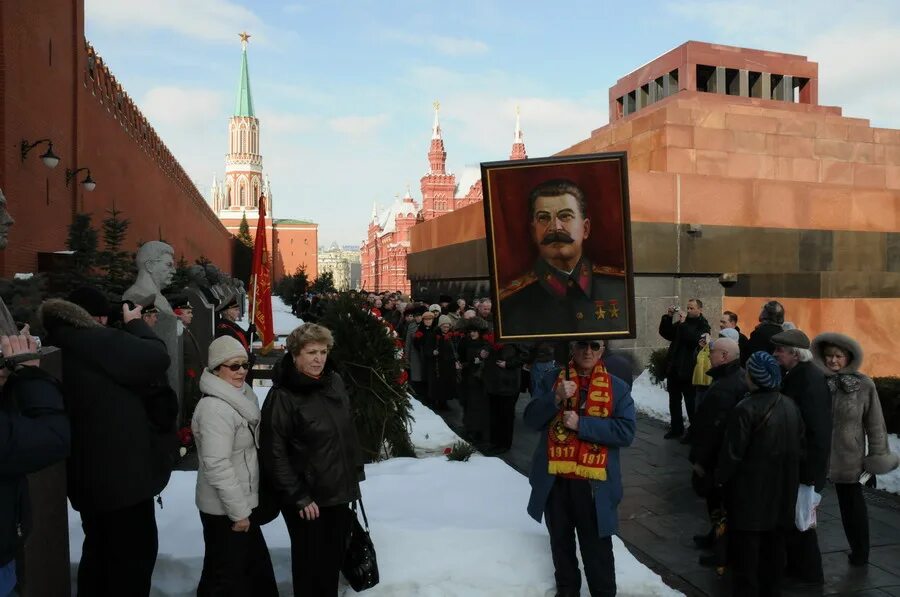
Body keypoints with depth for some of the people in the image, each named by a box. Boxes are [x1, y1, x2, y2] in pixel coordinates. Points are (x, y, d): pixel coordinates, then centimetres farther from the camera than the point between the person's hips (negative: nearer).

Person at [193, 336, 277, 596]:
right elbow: (217, 465, -27)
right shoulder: (214, 408, -22)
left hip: (239, 503, 9)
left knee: (257, 567, 20)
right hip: (225, 510, -9)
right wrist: (238, 511, -22)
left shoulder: (240, 398, 9)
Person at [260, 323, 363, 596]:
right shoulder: (282, 396, -17)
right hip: (308, 498, -6)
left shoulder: (335, 382, 1)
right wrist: (298, 497, -16)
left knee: (335, 559, 18)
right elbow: (275, 454, -17)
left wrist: (355, 469, 12)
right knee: (310, 563, 8)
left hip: (339, 491, 6)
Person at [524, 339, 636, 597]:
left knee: (596, 546, 6)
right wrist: (556, 398, -18)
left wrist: (581, 424, -17)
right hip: (554, 479, 3)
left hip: (593, 482, -2)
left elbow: (626, 431, -10)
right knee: (561, 541, 18)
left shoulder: (617, 388, 1)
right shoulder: (553, 380, 6)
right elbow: (531, 419, -1)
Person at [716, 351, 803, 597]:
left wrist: (720, 478, -2)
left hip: (750, 490, -7)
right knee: (773, 546, 18)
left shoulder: (746, 409, -22)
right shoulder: (790, 406, 2)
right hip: (782, 489, 7)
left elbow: (732, 452, -18)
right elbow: (800, 447, 12)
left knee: (746, 550, 3)